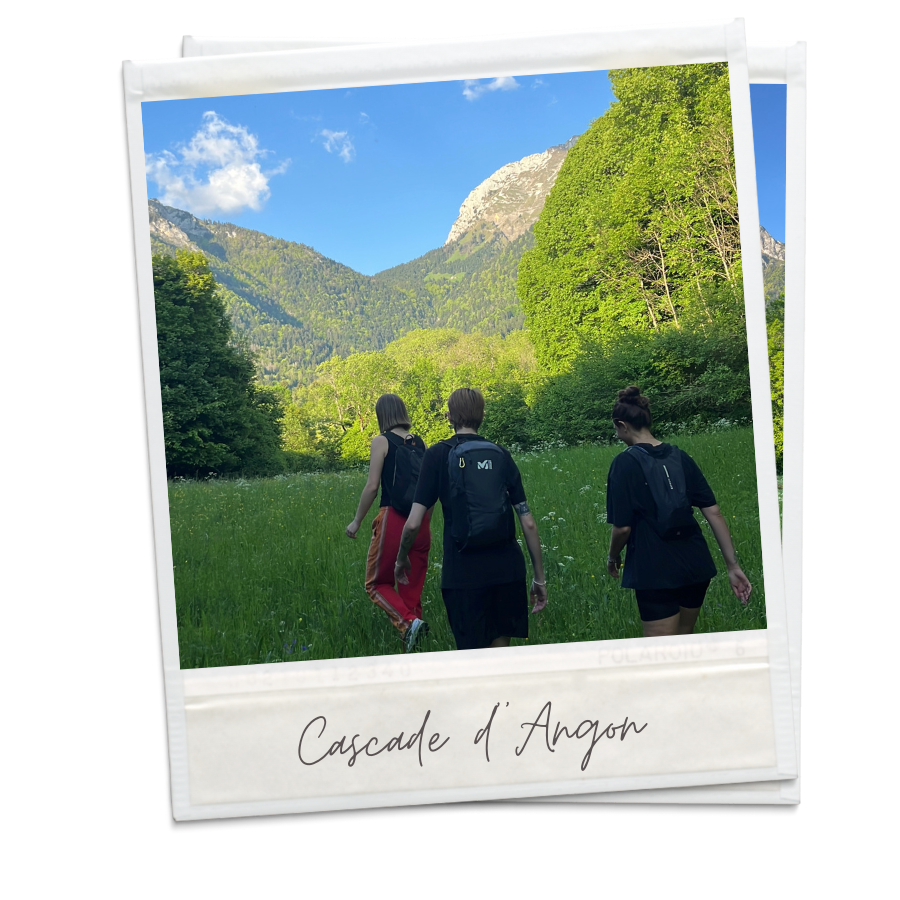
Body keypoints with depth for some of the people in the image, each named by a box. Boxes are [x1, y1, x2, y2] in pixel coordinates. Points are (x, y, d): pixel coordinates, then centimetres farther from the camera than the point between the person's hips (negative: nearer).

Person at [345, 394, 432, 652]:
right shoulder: (420, 443, 11)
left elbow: (372, 486, -9)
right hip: (420, 524, 5)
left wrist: (356, 521, 1)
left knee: (377, 583, 10)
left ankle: (408, 623, -14)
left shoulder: (382, 441, -3)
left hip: (393, 519, -5)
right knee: (413, 589, 12)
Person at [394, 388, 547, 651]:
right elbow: (528, 522, 4)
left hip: (463, 573, -3)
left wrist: (402, 558, 13)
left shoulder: (438, 455, -2)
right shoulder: (501, 454, 6)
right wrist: (539, 578, 12)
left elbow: (413, 523, -6)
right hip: (507, 570, 3)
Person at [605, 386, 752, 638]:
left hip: (656, 572, -6)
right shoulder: (680, 457, 5)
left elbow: (622, 527, -12)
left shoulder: (625, 463, -10)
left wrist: (613, 557, 8)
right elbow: (714, 513, 2)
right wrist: (732, 564, 4)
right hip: (697, 567, 6)